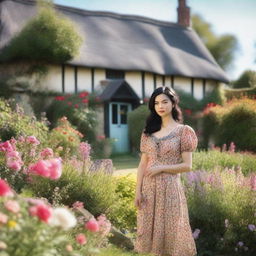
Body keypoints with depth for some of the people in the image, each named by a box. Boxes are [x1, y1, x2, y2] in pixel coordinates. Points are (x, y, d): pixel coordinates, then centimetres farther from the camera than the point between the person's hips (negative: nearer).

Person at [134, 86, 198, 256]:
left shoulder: (183, 131, -3)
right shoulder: (148, 132, 9)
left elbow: (187, 165, -7)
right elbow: (143, 164, 7)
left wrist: (161, 168, -14)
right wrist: (138, 190, 0)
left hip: (170, 187, -4)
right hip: (149, 188, 4)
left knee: (170, 229, 2)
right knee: (150, 229, 9)